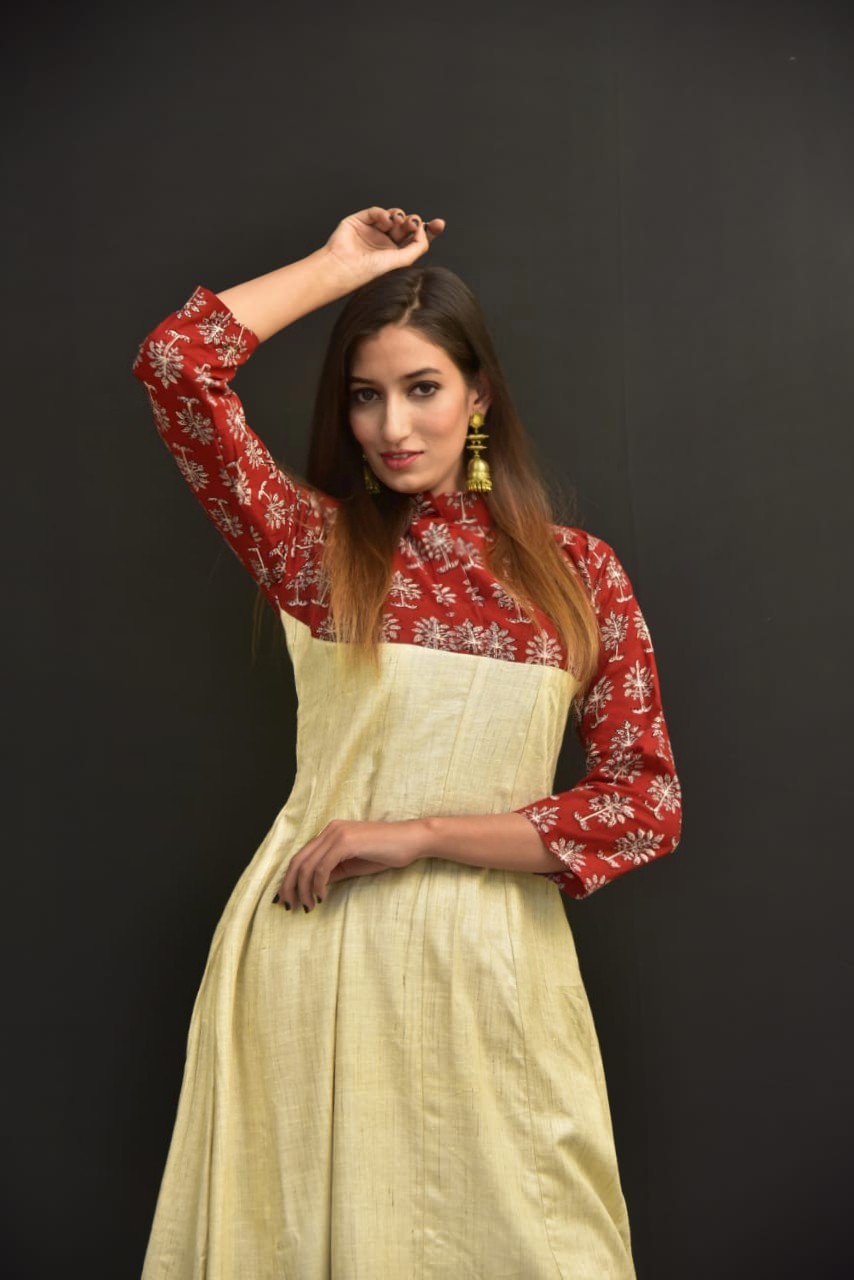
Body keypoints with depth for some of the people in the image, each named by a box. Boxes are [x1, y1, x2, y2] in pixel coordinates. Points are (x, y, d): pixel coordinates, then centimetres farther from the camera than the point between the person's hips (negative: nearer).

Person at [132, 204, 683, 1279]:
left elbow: (647, 804, -3)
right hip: (317, 955, 0)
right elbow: (173, 363, -9)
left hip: (494, 969, 1)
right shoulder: (315, 543, 2)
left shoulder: (578, 571, 4)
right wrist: (345, 263, 1)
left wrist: (417, 835, -10)